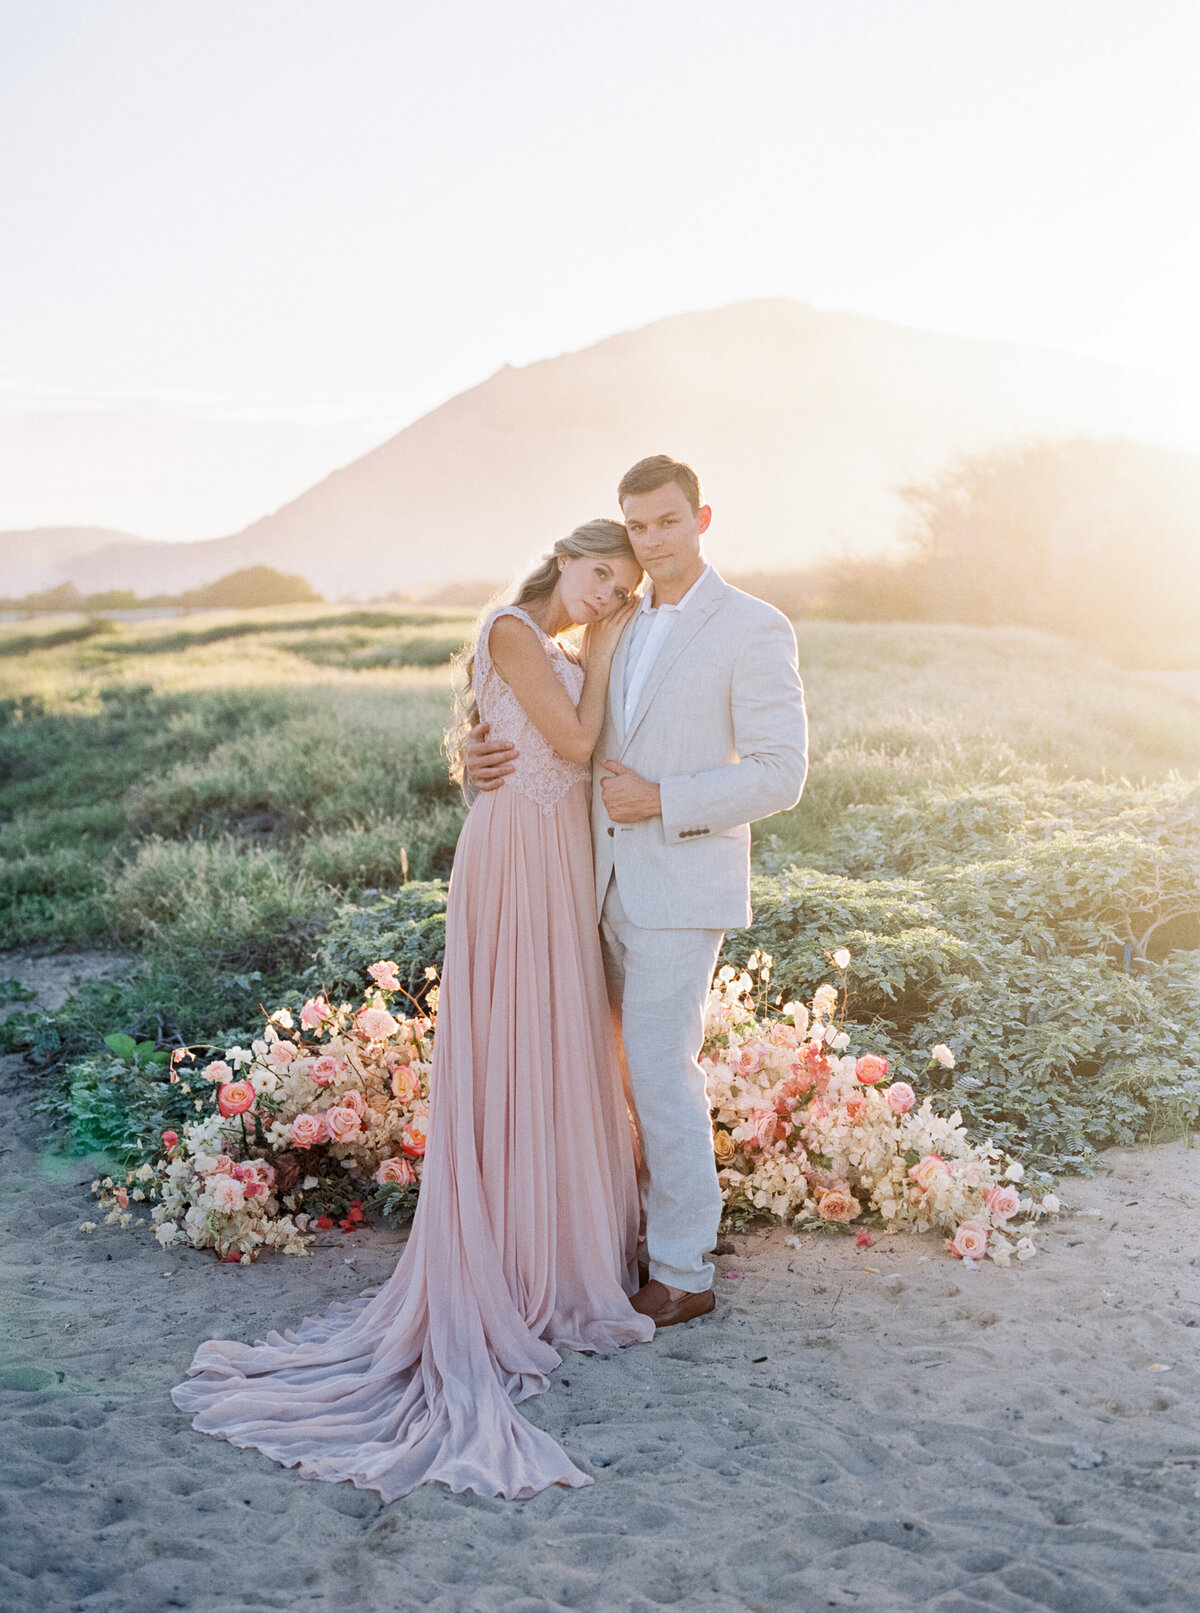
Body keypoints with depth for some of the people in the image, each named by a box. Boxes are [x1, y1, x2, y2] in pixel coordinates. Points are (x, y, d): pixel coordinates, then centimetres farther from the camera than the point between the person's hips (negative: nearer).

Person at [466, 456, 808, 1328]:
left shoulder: (754, 628, -8)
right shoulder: (620, 626, 13)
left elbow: (780, 773, -12)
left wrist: (660, 799, -18)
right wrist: (492, 752, -5)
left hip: (684, 886, -7)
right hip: (613, 883, 7)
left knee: (660, 1069, -4)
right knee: (653, 1066, 13)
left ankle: (683, 1274, 8)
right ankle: (665, 1227, 27)